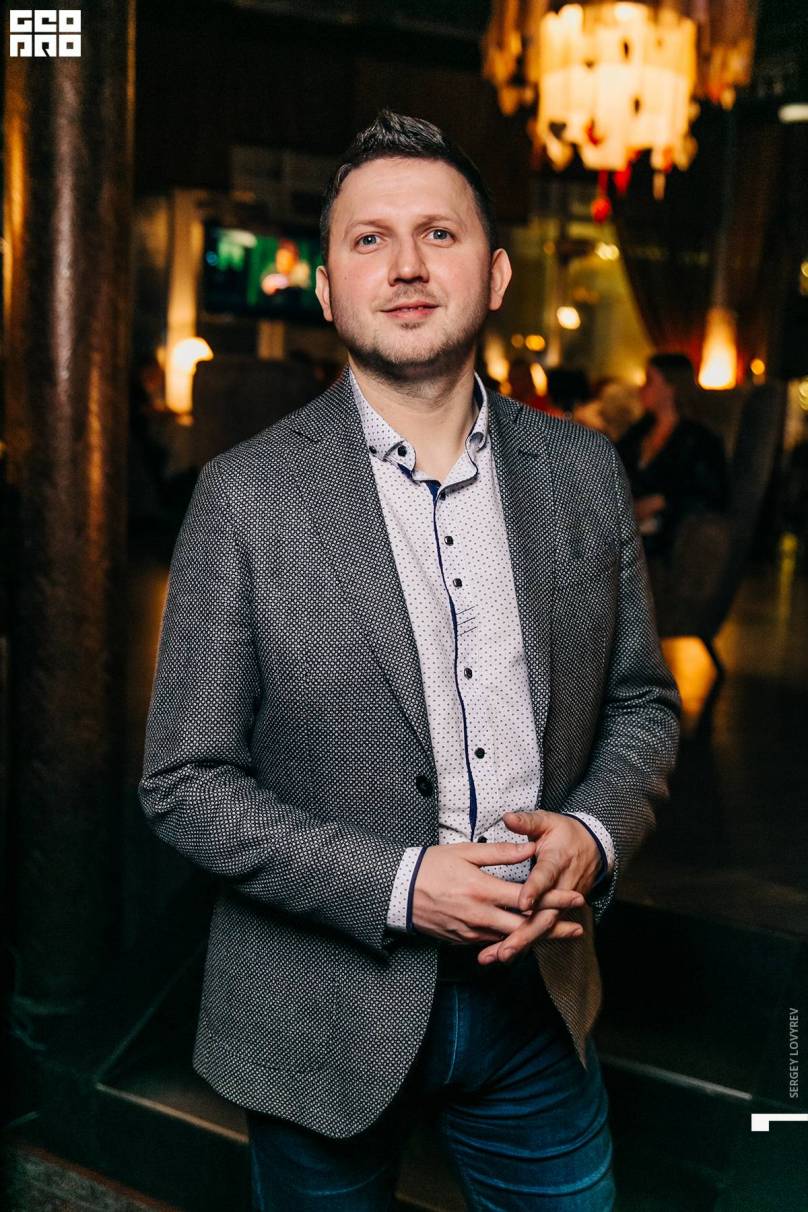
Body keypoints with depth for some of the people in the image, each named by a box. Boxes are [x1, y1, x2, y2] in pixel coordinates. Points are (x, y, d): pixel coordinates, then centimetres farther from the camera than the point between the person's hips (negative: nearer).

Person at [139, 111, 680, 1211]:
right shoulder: (247, 497, -13)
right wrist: (399, 884, -20)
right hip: (328, 1017, -2)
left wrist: (594, 833, -12)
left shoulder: (584, 473, -2)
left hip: (535, 993, 3)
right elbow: (185, 783, -11)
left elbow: (642, 700, 7)